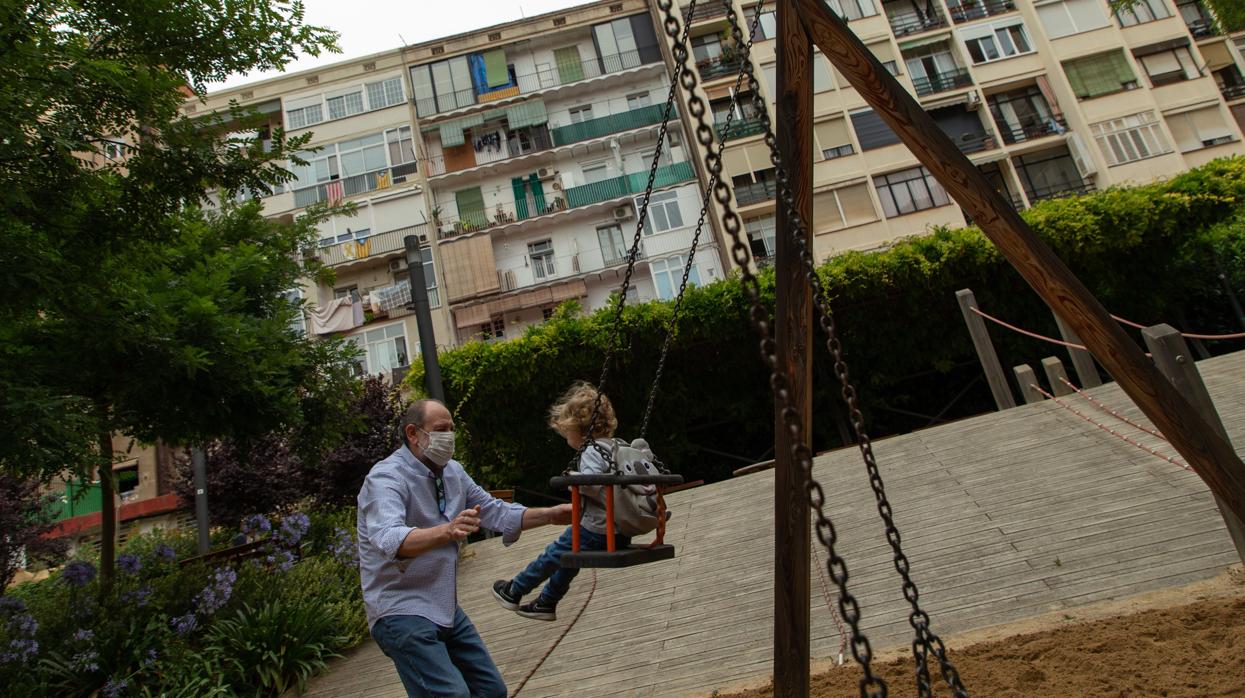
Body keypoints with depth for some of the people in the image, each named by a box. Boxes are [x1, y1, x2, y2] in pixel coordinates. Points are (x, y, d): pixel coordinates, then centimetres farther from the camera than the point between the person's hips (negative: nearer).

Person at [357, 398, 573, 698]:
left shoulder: (452, 471, 6)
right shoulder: (386, 478, -18)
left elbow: (495, 512, 12)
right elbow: (389, 540, -36)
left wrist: (551, 515, 0)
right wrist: (446, 531, -53)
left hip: (446, 609, 8)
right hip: (401, 612, -8)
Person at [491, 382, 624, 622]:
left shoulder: (591, 451, -15)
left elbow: (594, 484, -30)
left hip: (596, 531, -9)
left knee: (553, 554, 11)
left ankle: (513, 592, 28)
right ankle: (546, 602, 41)